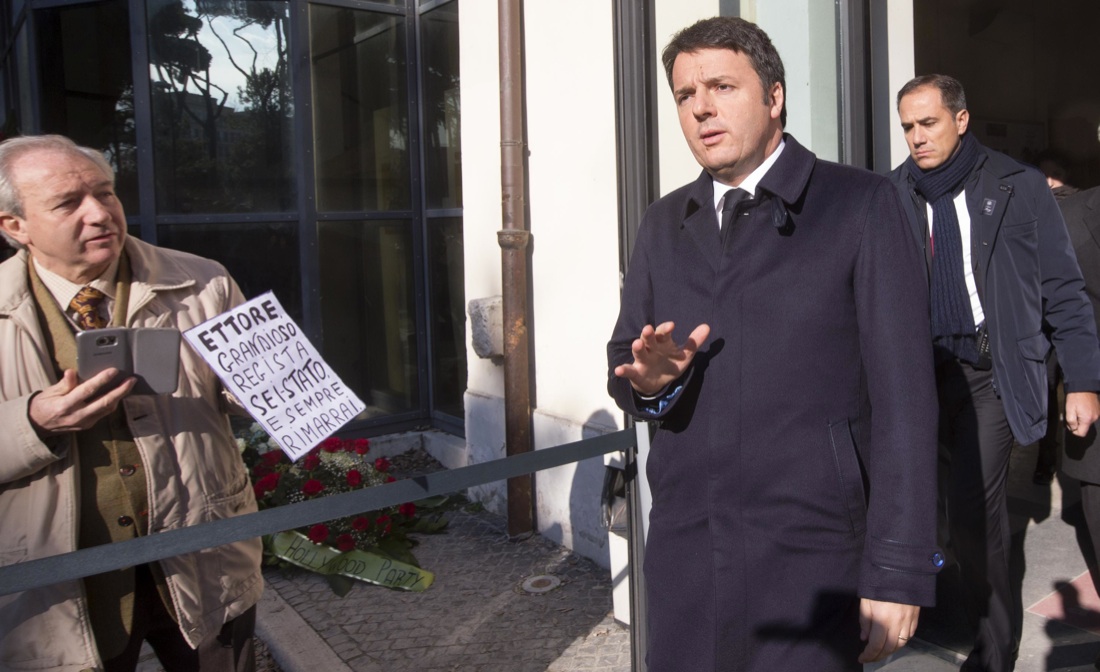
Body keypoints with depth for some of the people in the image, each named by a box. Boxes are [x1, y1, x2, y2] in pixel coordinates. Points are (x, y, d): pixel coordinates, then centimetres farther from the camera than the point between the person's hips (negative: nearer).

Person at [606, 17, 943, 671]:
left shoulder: (861, 206, -5)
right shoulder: (664, 224, 10)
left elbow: (902, 396, -8)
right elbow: (623, 363, 12)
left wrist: (899, 571, -11)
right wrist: (649, 379, -12)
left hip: (810, 565, -4)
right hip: (682, 554, 4)